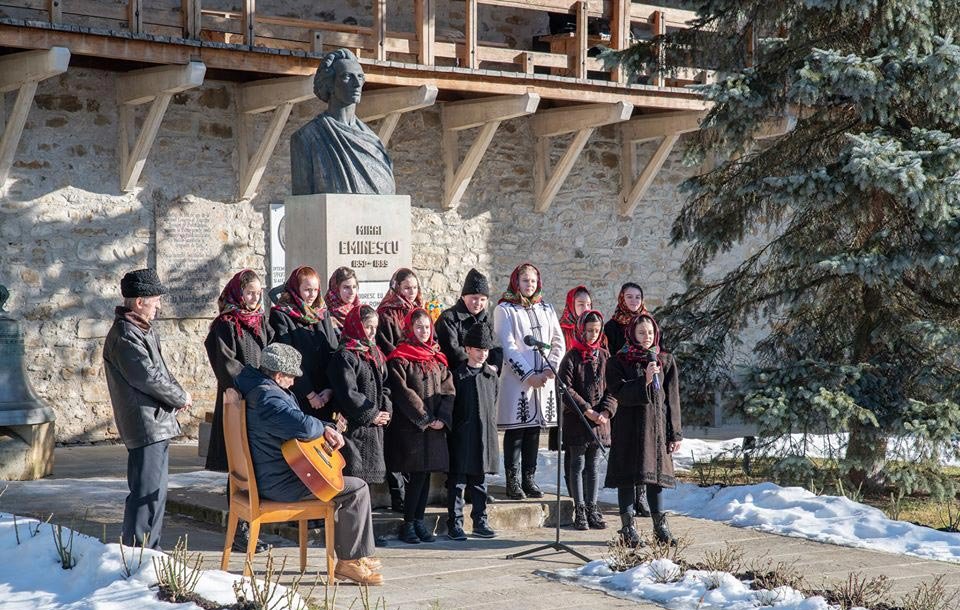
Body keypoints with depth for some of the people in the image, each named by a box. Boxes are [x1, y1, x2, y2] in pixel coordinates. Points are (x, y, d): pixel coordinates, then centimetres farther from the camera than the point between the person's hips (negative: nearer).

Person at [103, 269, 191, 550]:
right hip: (145, 424, -11)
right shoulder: (125, 336, -16)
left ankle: (150, 550, 25)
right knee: (147, 492, -10)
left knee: (156, 491, 16)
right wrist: (181, 398, -6)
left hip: (158, 422, 11)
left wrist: (177, 394, 3)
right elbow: (149, 377, -20)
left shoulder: (145, 331, 17)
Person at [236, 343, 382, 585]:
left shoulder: (261, 390, 14)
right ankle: (352, 561, 1)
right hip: (279, 483, -12)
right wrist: (323, 428, -13)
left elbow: (295, 420, 23)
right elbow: (302, 426, -37)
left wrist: (326, 429, 5)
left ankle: (346, 559, 28)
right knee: (357, 489, -7)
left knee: (341, 486, 28)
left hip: (267, 477, 12)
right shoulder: (268, 398, -23)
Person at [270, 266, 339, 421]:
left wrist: (330, 388, -7)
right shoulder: (281, 316, -3)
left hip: (324, 397, 5)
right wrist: (309, 394, -13)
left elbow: (334, 353, 8)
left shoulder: (323, 315, 14)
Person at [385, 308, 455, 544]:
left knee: (426, 473, 7)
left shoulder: (437, 358, 14)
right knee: (418, 474, -8)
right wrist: (424, 418, -14)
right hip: (410, 426, -6)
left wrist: (442, 418, -7)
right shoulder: (399, 358, -4)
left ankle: (418, 520, 15)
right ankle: (407, 525, 1)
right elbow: (402, 392, -11)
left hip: (435, 426, 6)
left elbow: (448, 389, 8)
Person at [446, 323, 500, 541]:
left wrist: (491, 428, 12)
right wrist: (451, 430, -7)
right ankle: (454, 524, 4)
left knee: (479, 482, 12)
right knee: (457, 482, -1)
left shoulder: (492, 376, 9)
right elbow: (449, 407, -3)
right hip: (461, 438, -4)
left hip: (485, 436, 4)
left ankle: (480, 522, 19)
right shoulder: (458, 375, -4)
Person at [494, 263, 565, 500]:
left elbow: (559, 343, 14)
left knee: (534, 429, 7)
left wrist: (550, 369, -2)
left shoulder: (546, 309, 15)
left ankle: (529, 479, 13)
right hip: (516, 380, -5)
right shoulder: (504, 310, -1)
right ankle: (512, 482, 1)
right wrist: (529, 375, -13)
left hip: (543, 380, 5)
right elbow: (507, 348, -9)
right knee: (515, 431, -3)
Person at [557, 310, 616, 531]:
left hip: (598, 421, 4)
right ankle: (580, 510, 5)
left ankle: (592, 508, 15)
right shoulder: (571, 357, -5)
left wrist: (606, 412, -9)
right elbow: (566, 388, -12)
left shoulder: (604, 356, 9)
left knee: (592, 465, 10)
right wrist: (587, 411, -16)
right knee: (577, 465, 0)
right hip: (575, 420, -4)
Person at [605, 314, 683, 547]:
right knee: (627, 475, -1)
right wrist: (644, 381, -24)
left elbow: (672, 399, 6)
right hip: (628, 427, -2)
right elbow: (619, 393, -13)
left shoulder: (666, 361, 8)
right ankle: (628, 527, 5)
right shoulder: (618, 362, 0)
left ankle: (660, 525, 15)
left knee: (655, 474, 6)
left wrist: (675, 433, 3)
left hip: (657, 426, 2)